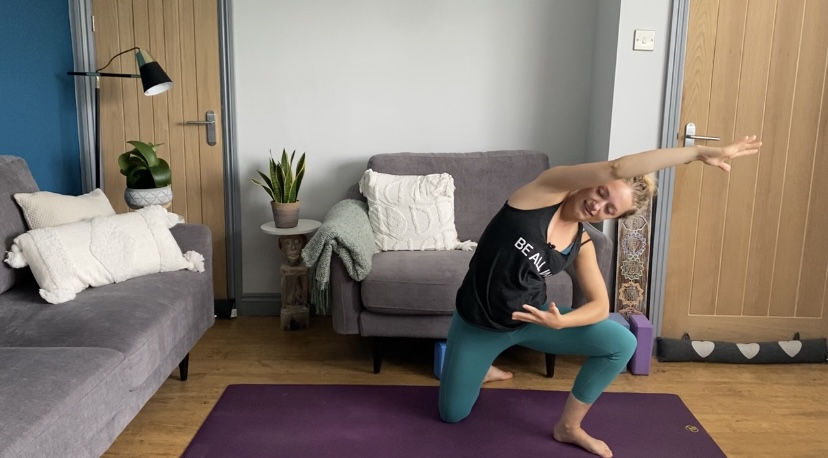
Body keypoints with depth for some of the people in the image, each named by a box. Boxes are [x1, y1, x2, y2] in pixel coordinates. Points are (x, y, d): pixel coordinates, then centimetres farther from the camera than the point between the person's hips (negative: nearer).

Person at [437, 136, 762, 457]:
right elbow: (616, 168, -31)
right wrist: (699, 151, -29)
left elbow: (600, 305, -3)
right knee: (452, 415, 7)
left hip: (530, 318, 4)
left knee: (623, 344, -12)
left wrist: (559, 322, -24)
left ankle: (568, 427, 8)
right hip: (477, 323, -3)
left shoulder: (581, 244, -6)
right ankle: (479, 369, 42)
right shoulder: (550, 187, -17)